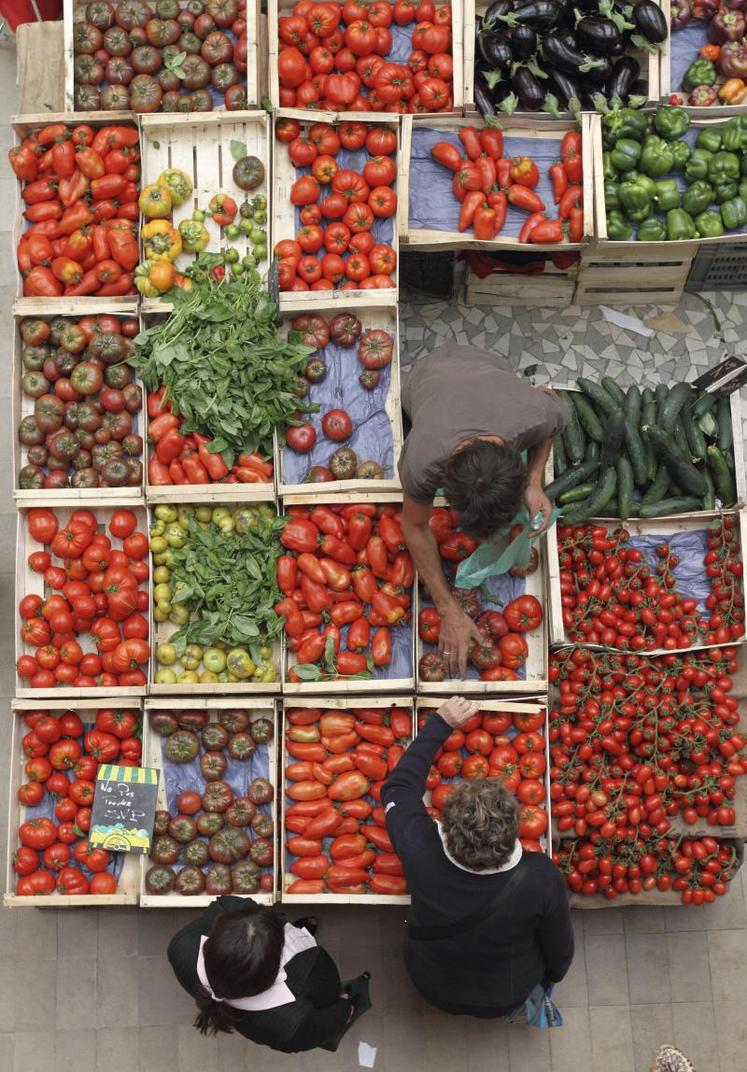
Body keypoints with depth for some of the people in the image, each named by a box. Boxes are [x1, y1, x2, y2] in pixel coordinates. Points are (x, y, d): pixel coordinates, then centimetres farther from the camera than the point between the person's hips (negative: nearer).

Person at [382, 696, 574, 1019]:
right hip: (507, 996, 0)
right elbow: (560, 950, -16)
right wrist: (549, 978, 7)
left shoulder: (422, 853, -38)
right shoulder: (541, 877, -38)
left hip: (433, 989, 1)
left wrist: (441, 723, -11)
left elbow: (398, 787, -17)